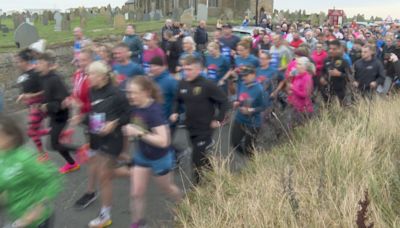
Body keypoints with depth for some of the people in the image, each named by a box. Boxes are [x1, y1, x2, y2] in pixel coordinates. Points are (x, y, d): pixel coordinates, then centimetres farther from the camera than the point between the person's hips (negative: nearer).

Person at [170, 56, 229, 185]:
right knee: (201, 157, 20)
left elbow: (224, 101, -13)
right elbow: (178, 100, 16)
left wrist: (218, 119, -13)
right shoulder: (182, 84, -1)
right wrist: (175, 112, 0)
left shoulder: (207, 85, -19)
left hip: (204, 129, -6)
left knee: (198, 159, -4)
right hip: (191, 128, 6)